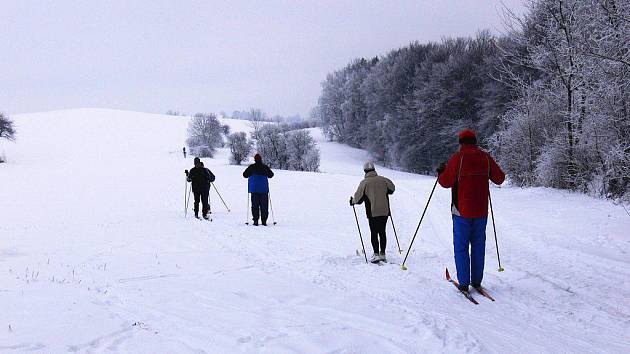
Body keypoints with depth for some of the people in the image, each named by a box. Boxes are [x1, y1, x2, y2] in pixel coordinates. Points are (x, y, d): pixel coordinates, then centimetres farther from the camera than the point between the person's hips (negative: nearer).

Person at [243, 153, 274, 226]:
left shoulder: (251, 167, -2)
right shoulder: (265, 167, 1)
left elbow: (245, 175, 1)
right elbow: (271, 175, 9)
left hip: (254, 189, 0)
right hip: (264, 189, 0)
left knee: (255, 205, 3)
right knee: (264, 205, 4)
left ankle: (255, 220, -2)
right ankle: (264, 220, 1)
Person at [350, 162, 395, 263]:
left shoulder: (364, 182, -7)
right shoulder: (383, 180, 4)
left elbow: (358, 198, -6)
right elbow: (392, 188, 20)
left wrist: (352, 201, 15)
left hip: (372, 212, -4)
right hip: (385, 211, 4)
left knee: (374, 233, 3)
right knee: (382, 232, 12)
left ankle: (376, 254, -3)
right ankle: (383, 254, 15)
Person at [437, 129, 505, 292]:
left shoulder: (458, 158, -10)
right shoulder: (486, 157, 2)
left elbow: (446, 182, -12)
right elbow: (499, 178, 10)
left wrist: (440, 172, 8)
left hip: (462, 211, -4)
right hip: (481, 211, 4)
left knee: (461, 246, 3)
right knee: (478, 246, 13)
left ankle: (464, 283, 1)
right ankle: (477, 281, 18)